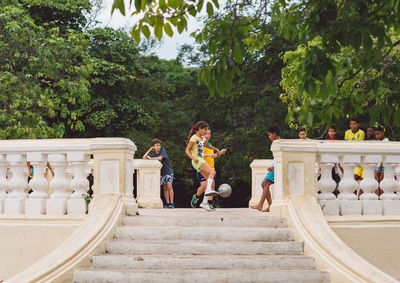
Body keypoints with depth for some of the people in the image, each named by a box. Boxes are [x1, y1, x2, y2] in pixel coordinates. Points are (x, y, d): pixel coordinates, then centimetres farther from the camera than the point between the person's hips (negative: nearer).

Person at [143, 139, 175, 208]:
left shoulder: (163, 150, -10)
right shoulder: (154, 155, 3)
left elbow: (160, 158, -25)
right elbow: (144, 157, -1)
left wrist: (150, 158, -13)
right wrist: (150, 149, -1)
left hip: (169, 171, -5)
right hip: (162, 173, 5)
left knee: (169, 187, -13)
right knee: (165, 188, 7)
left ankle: (171, 203, -14)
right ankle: (167, 203, 11)